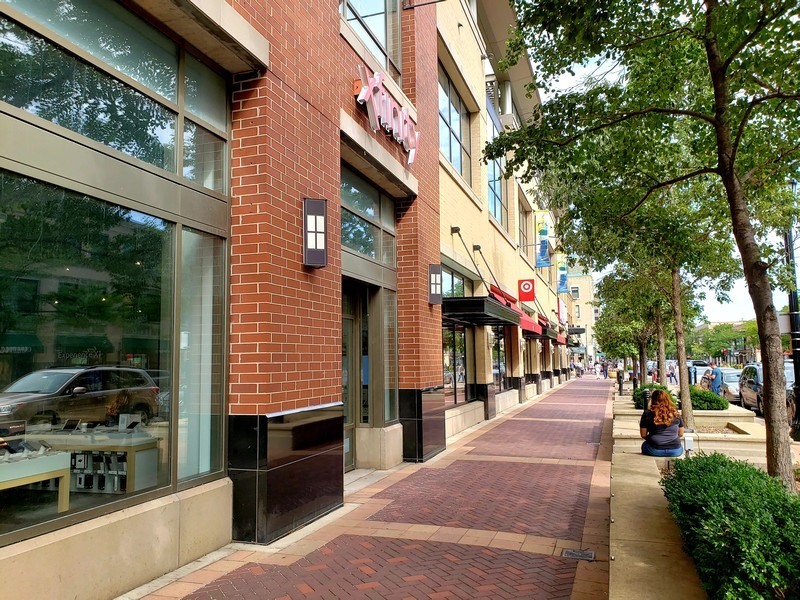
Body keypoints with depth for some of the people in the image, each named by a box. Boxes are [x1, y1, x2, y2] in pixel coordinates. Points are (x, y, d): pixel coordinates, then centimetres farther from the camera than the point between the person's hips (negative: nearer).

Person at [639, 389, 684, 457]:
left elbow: (643, 435, 0)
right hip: (675, 451, 2)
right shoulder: (676, 413, 2)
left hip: (655, 451, -2)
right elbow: (681, 434, 11)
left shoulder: (647, 414, -5)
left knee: (644, 444, 31)